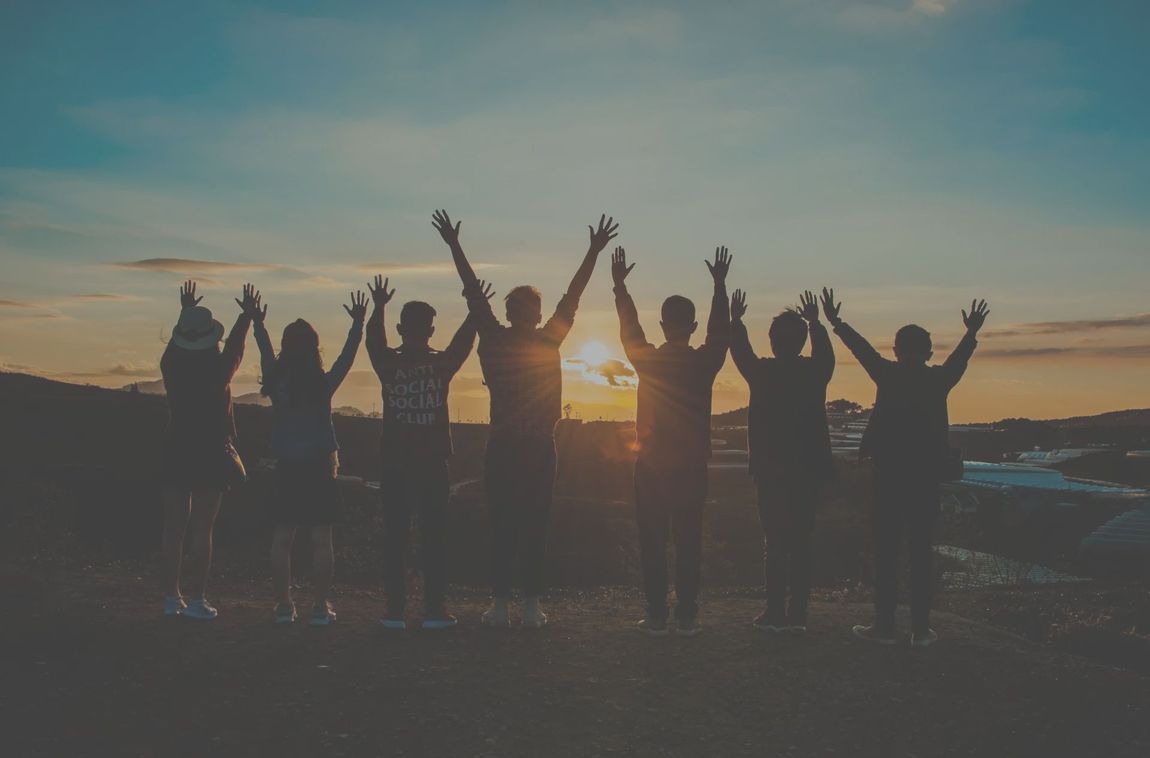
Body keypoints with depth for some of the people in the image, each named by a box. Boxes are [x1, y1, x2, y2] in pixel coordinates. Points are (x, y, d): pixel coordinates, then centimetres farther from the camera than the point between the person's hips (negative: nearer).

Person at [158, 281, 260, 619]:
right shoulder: (218, 370, -11)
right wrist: (247, 315, 22)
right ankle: (196, 600, -1)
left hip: (176, 454, 4)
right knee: (202, 529, -2)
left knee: (174, 526, 10)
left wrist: (186, 311, 35)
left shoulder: (171, 366, -2)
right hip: (211, 456, -4)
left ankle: (171, 597, 14)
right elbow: (235, 346, 8)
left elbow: (176, 342, 20)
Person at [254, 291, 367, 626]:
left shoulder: (277, 383, -1)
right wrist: (358, 324, 14)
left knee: (281, 539, 7)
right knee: (321, 539, 1)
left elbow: (266, 353, 16)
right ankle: (320, 607, 1)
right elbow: (347, 356, 4)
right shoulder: (323, 384, -8)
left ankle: (284, 606, 9)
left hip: (286, 469, 2)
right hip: (319, 468, -2)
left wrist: (258, 324, 31)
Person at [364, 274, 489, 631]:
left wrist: (378, 307, 24)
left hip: (395, 465, 1)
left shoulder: (388, 365, -4)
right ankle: (434, 610, 4)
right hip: (433, 466, 0)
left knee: (394, 538, 4)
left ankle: (395, 610, 3)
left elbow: (373, 340, 14)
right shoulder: (442, 364, -4)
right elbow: (464, 341, 11)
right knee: (434, 538, 4)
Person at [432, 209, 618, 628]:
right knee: (535, 527, 2)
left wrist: (454, 246, 12)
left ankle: (501, 604, 2)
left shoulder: (494, 341, 0)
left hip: (503, 448, 0)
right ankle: (531, 605, 3)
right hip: (540, 449, 0)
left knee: (502, 527, 2)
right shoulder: (548, 342, -1)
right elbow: (572, 296, 2)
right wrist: (595, 251, 6)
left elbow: (474, 293, 6)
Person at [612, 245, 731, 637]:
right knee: (689, 542, 5)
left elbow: (629, 328, 11)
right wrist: (720, 285, 20)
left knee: (653, 543, 4)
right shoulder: (704, 362, -5)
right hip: (692, 467, 0)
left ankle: (657, 617, 4)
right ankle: (687, 617, 5)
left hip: (651, 466, 0)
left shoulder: (647, 360, -5)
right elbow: (720, 330, 11)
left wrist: (620, 285, 22)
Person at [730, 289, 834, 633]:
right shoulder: (815, 373, -2)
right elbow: (825, 353, 22)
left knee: (774, 541, 1)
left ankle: (776, 612, 0)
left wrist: (736, 320, 28)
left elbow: (740, 352, 12)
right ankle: (797, 613, 7)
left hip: (770, 470, -2)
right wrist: (816, 323, 37)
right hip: (808, 470, 2)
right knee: (801, 542, 6)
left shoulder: (762, 373, -8)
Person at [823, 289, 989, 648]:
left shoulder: (887, 375, -3)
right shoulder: (939, 380, -1)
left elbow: (862, 348, 8)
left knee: (885, 551, 3)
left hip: (887, 475, -1)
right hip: (925, 477, 1)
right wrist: (972, 332, 30)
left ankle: (885, 625, 3)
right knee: (921, 553, 5)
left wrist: (835, 322, 20)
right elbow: (960, 357, 14)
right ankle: (920, 628, 5)